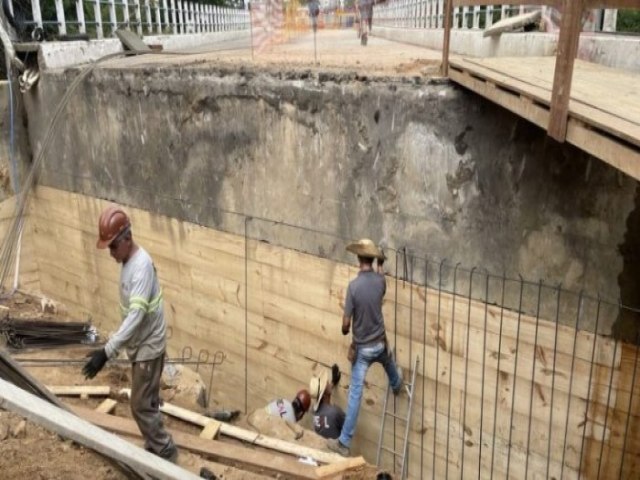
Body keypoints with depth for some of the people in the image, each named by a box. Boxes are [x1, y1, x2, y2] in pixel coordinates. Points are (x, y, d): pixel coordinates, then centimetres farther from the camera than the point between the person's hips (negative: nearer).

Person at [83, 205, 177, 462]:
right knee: (147, 403, 19)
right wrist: (116, 347, 22)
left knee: (141, 406, 0)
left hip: (149, 347, -9)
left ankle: (166, 453, 14)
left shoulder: (141, 266, -27)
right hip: (139, 346, 9)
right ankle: (154, 448, 33)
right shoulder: (128, 261, 4)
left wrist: (107, 351, -38)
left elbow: (136, 315, -34)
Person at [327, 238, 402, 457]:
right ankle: (397, 385, 70)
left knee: (355, 394, -1)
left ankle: (344, 442, 4)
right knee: (389, 363, 39)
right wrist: (381, 265, 39)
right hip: (380, 343, 4)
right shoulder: (380, 281, -9)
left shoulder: (354, 285, -22)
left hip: (362, 348, -4)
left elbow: (346, 323, -18)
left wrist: (345, 331, 5)